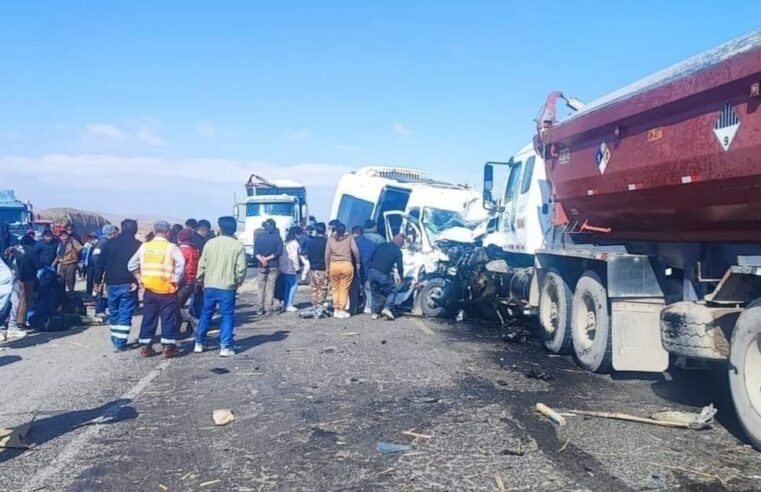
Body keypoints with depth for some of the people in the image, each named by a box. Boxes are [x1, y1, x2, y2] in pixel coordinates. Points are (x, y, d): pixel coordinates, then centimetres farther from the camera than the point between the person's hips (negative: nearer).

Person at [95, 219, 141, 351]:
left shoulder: (109, 243, 5)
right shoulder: (138, 245, -3)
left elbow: (100, 264, 5)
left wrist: (98, 281, 9)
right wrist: (137, 281, -7)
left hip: (112, 284, 3)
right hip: (129, 285, -3)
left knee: (113, 313, 17)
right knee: (125, 314, 1)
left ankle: (115, 340, 23)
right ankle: (120, 343, -3)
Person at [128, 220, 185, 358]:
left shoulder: (145, 246, 4)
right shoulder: (171, 247, -8)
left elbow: (132, 264, 6)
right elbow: (181, 263, -21)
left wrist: (139, 278, 11)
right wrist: (176, 280, -11)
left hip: (149, 289, 4)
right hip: (167, 290, -4)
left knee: (148, 318, 12)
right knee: (168, 319, 4)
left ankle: (146, 347, 16)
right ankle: (168, 347, 5)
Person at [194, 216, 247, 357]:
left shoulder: (210, 243, -2)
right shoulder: (238, 246, -7)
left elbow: (202, 265, 1)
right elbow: (241, 268, -9)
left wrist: (201, 280, 16)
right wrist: (238, 282, 7)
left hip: (210, 286, 2)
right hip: (228, 287, -2)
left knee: (206, 314, 15)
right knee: (227, 316, 5)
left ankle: (199, 343, 22)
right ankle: (225, 346, 1)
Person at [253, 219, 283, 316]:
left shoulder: (259, 238, 2)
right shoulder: (277, 238, -3)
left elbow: (256, 252, -7)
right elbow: (279, 252, -11)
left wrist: (262, 260, -16)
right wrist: (268, 258, -10)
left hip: (262, 267, 1)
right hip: (273, 267, -1)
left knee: (261, 288, 8)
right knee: (270, 288, 3)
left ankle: (259, 309, 6)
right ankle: (268, 309, 0)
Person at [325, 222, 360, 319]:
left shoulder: (331, 239, 8)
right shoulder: (349, 237, 4)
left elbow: (327, 254, 6)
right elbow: (355, 250, -6)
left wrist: (328, 268, 13)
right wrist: (358, 262, 4)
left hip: (334, 265, 2)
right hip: (346, 264, -2)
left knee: (335, 288, 13)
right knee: (344, 289, 3)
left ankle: (336, 310, 14)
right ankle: (342, 311, 4)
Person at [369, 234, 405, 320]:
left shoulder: (382, 245, 15)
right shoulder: (397, 251, 2)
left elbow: (372, 257, 17)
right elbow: (400, 266, 3)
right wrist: (401, 278, 19)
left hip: (372, 272, 5)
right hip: (383, 274, -5)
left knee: (375, 293, 18)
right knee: (393, 290, 13)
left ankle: (374, 313, 15)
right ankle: (387, 308, -3)